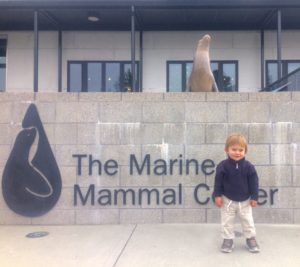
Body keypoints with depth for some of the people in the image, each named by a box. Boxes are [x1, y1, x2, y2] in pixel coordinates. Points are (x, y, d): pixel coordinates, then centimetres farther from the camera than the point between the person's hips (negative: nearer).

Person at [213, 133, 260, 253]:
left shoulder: (248, 166, -12)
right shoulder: (223, 166, -15)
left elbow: (254, 182, -4)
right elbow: (218, 181, -8)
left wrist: (254, 197, -4)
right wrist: (217, 195, -10)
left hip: (245, 200, 1)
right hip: (228, 199, -1)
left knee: (248, 221, 13)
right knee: (227, 222, 9)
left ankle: (251, 238, 31)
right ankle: (228, 239, 24)